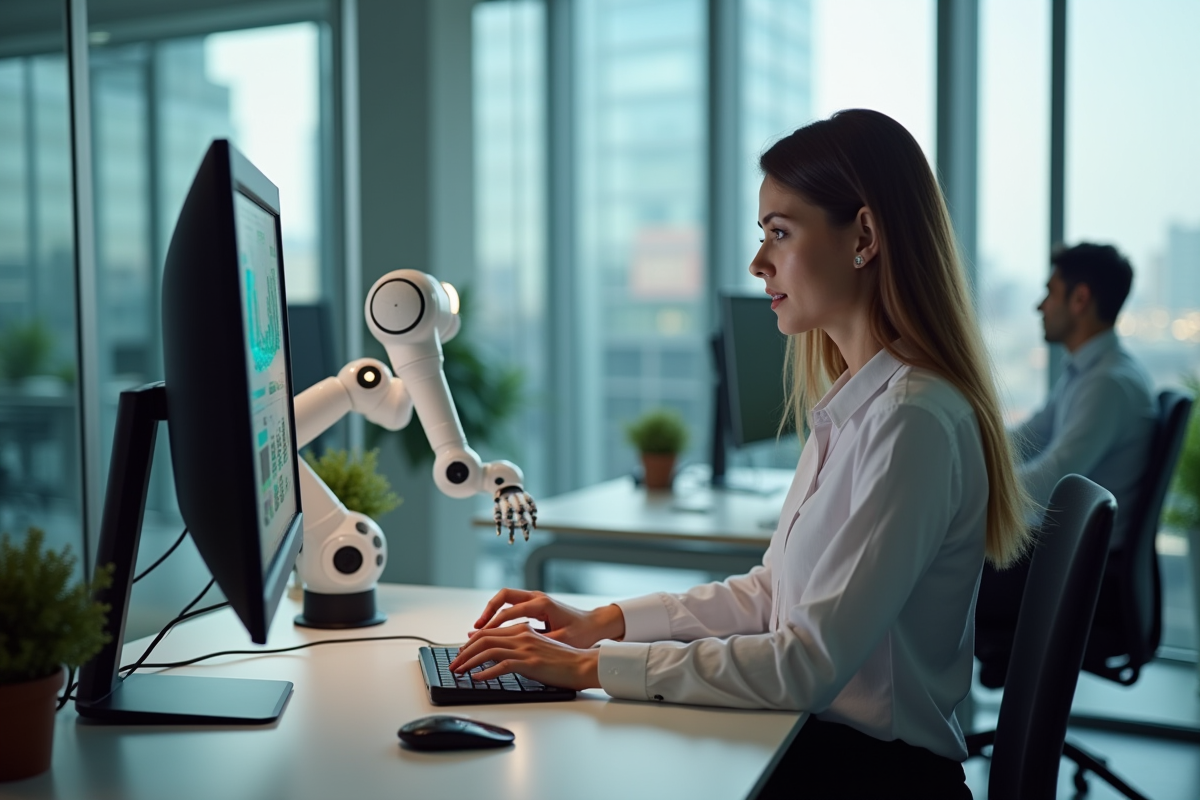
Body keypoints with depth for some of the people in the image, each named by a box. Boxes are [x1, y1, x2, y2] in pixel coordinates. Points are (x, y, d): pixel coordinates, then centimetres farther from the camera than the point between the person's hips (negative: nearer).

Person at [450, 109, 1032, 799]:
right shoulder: (852, 406, 8)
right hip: (815, 741, 8)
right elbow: (771, 592, 13)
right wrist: (603, 623, 4)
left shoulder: (913, 420, -22)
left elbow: (812, 664, -24)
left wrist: (593, 665, -20)